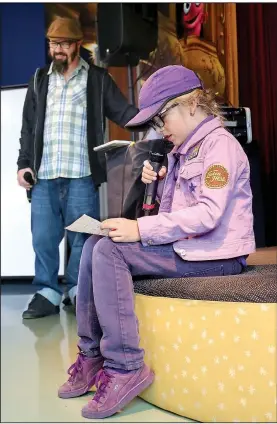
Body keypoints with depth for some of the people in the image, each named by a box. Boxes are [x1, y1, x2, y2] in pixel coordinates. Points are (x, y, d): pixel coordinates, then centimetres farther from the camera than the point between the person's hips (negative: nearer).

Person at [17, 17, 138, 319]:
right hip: (44, 175, 3)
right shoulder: (39, 80, 19)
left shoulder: (97, 79, 10)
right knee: (43, 238, 2)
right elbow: (28, 126, 18)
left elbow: (122, 111, 2)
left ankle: (79, 292, 14)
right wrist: (23, 163, 8)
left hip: (81, 174, -3)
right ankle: (47, 294, 13)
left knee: (82, 238, 1)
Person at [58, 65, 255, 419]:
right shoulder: (183, 149, 16)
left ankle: (125, 367, -17)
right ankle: (91, 356, 3)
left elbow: (208, 214, -23)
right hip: (184, 246, 9)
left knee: (109, 251, -21)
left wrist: (142, 228, -25)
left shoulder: (220, 144, -11)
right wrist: (159, 183, 3)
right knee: (95, 244, 1)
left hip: (215, 255, -9)